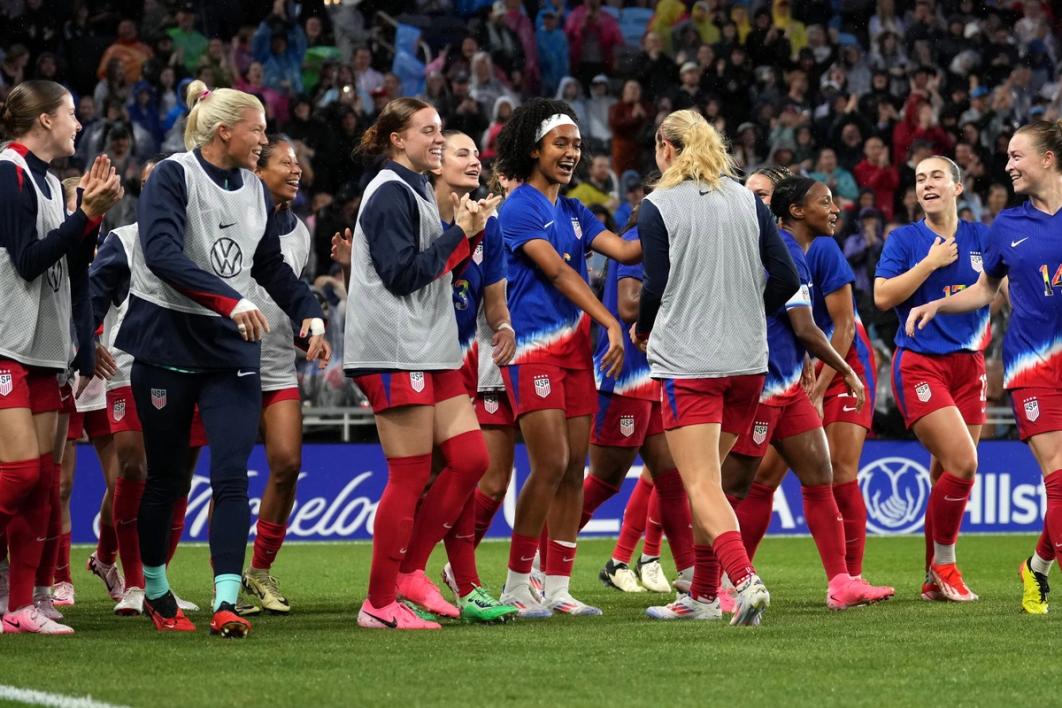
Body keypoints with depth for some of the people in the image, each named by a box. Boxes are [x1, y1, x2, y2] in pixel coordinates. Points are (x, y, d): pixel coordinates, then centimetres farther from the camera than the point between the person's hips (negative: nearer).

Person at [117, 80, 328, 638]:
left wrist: (309, 313, 7)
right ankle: (155, 591, 26)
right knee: (165, 476, 7)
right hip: (167, 341, -4)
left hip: (232, 348, 4)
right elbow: (162, 254, -24)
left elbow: (272, 267, 22)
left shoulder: (256, 190, 10)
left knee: (231, 475, -10)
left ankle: (226, 602, -16)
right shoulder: (173, 177, -10)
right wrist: (230, 301, -32)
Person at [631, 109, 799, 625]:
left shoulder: (656, 208, -5)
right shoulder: (747, 201, 9)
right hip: (746, 360, 6)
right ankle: (702, 596, 23)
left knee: (702, 485, -9)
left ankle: (745, 579, -29)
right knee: (707, 479, 19)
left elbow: (656, 286, -7)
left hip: (686, 363, -6)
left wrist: (641, 330, 13)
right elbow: (785, 277, 5)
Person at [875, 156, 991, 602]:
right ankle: (944, 564, -1)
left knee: (950, 473, 3)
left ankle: (934, 580, 13)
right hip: (919, 363, -4)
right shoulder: (904, 239, 1)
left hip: (968, 365, 4)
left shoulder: (981, 238, 10)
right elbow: (883, 296, -10)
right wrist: (931, 261, -12)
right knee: (963, 462, -18)